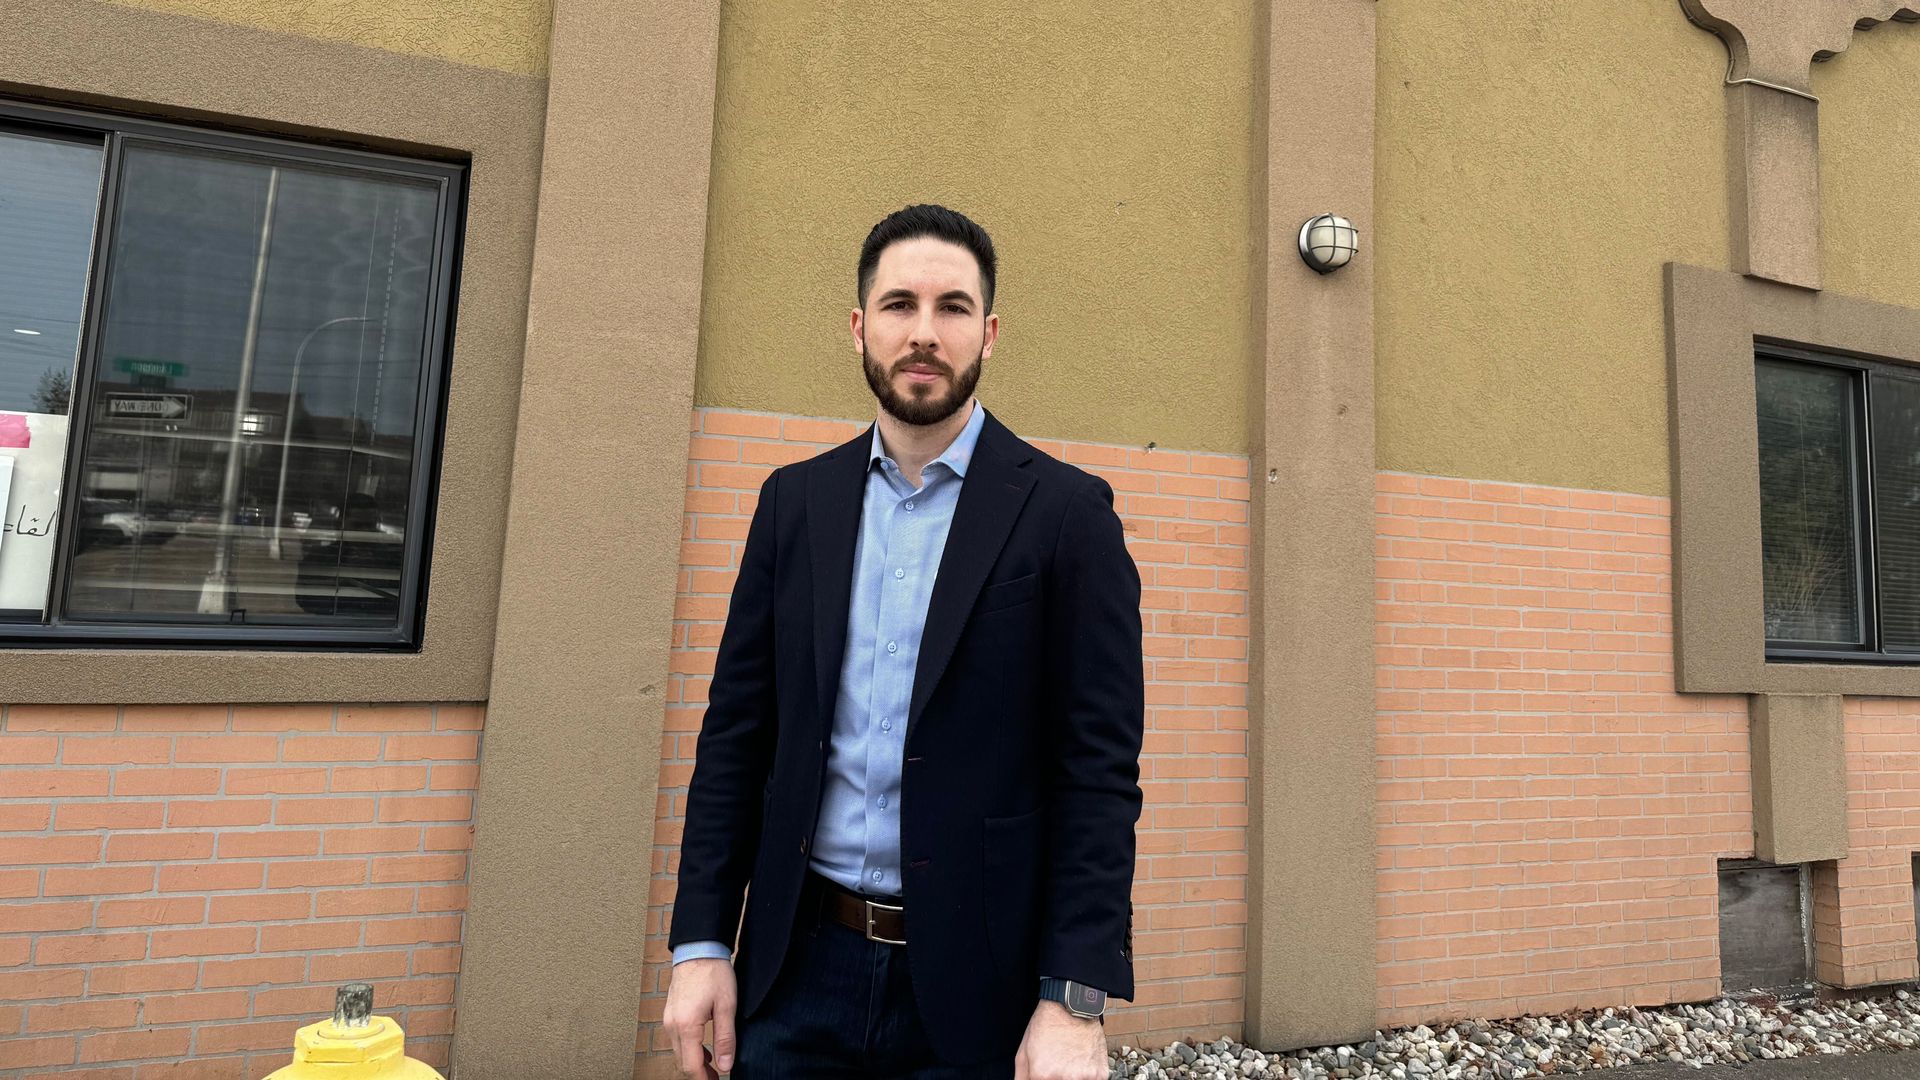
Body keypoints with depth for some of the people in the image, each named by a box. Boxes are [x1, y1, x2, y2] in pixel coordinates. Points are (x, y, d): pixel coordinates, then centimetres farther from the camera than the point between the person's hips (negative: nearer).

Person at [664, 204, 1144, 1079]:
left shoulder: (1066, 511, -7)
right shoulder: (795, 499, 3)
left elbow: (1100, 767, -10)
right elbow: (736, 729, 4)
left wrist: (1074, 1002, -14)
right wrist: (701, 941, 1)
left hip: (974, 982, -2)